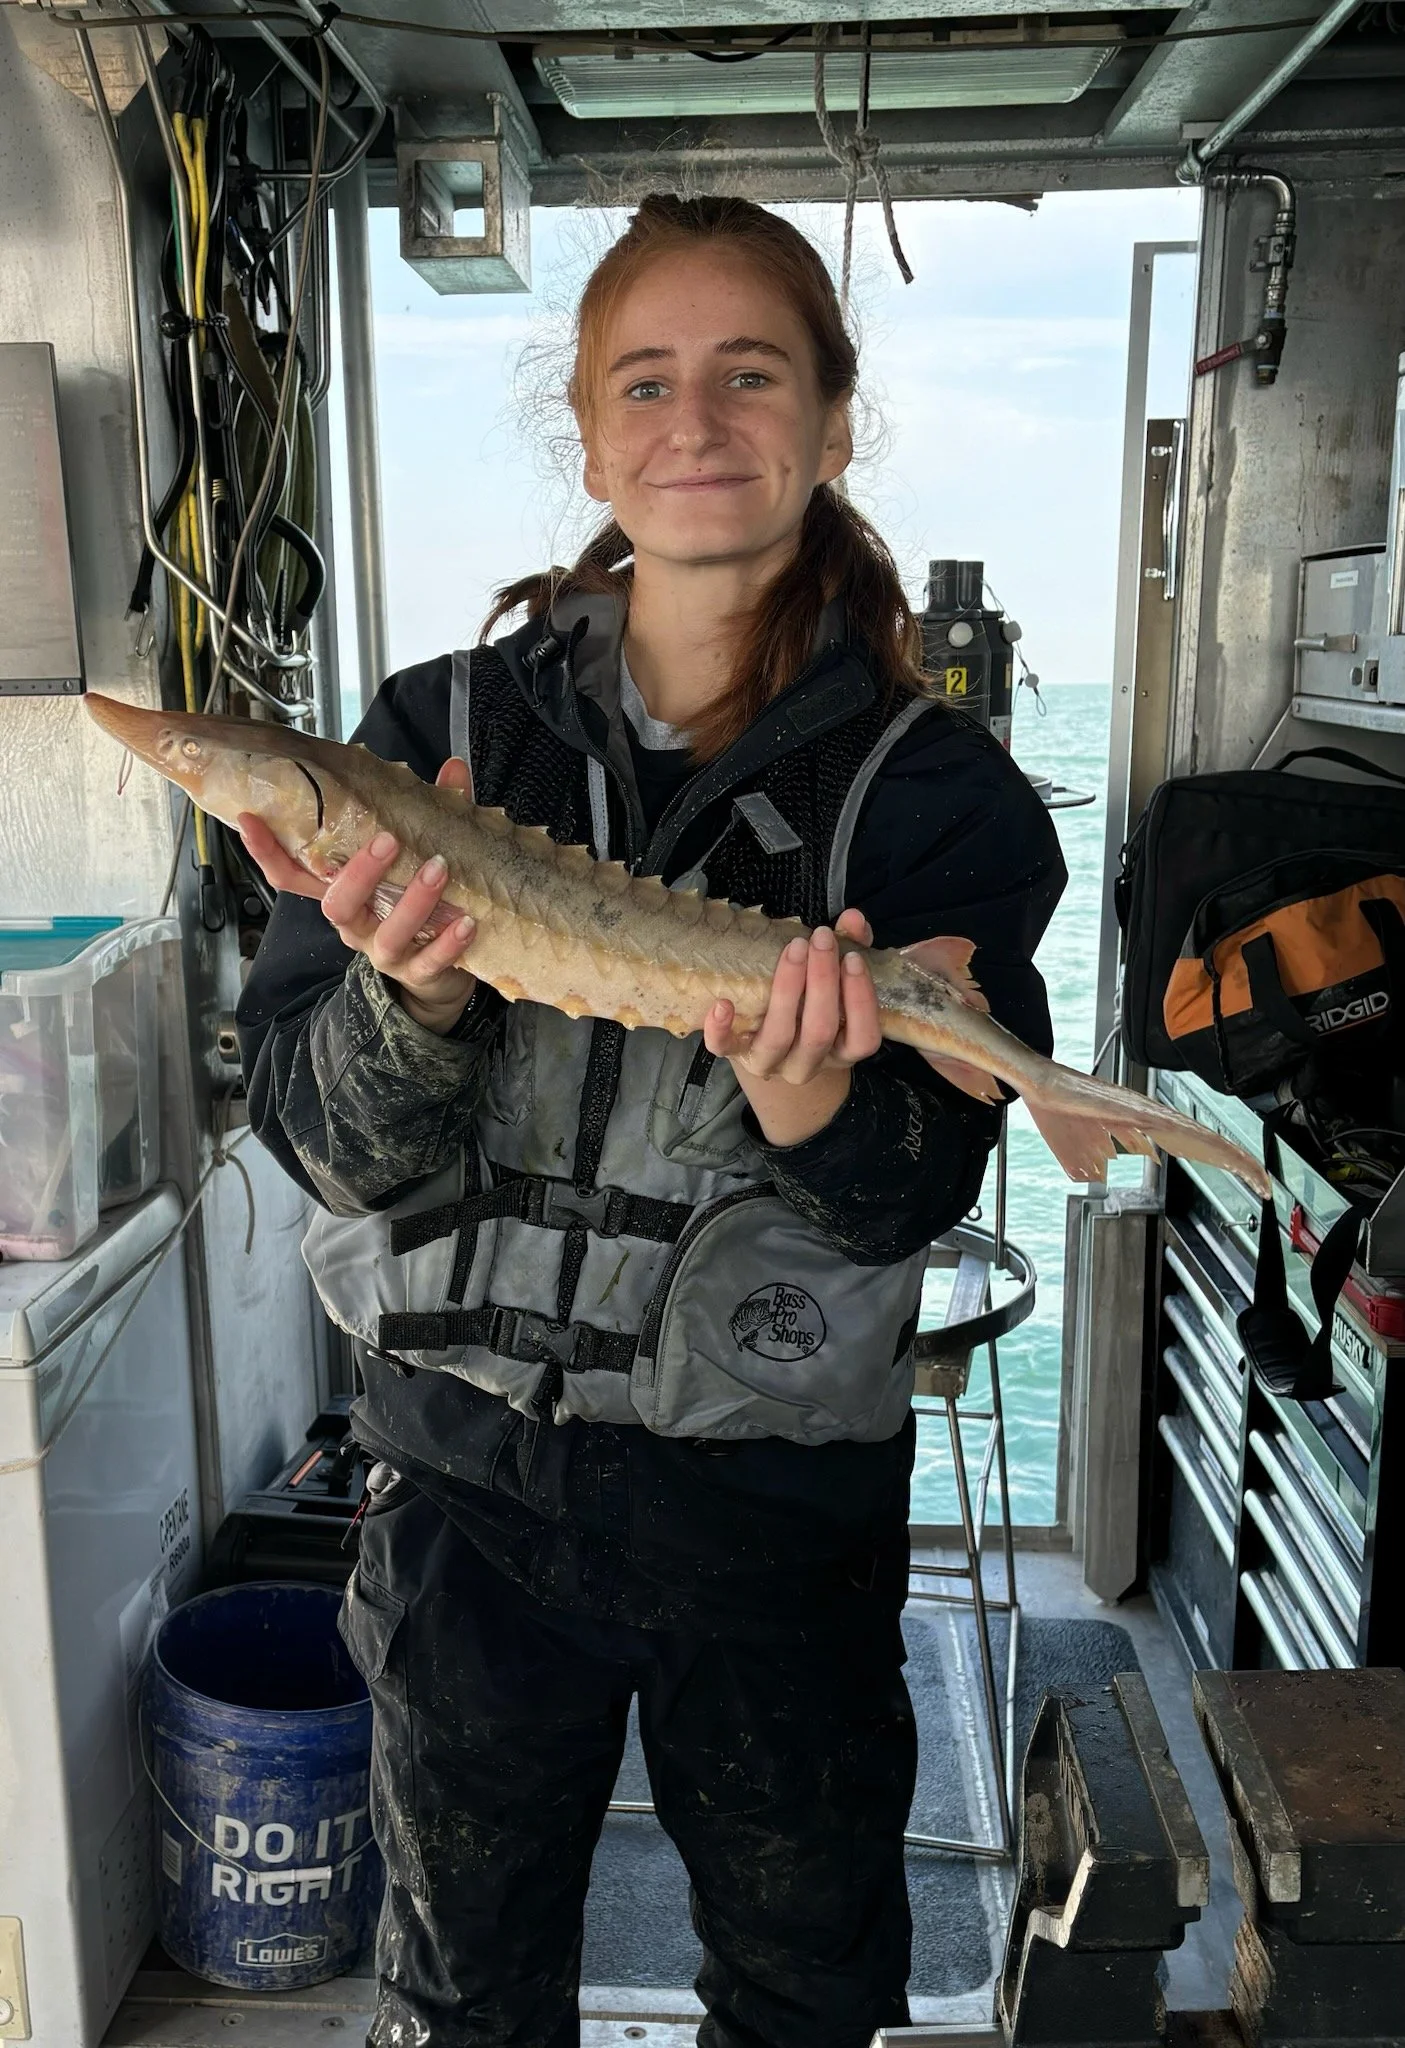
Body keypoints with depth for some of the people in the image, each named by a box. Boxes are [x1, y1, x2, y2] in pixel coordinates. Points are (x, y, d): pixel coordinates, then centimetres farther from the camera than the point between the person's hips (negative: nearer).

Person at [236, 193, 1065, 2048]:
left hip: (780, 1494, 0)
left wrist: (813, 1108, -33)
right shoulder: (443, 731, -4)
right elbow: (318, 1133, -8)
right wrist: (414, 1002, -29)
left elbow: (913, 1200, -11)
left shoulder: (933, 789, -8)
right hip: (469, 1474, 1)